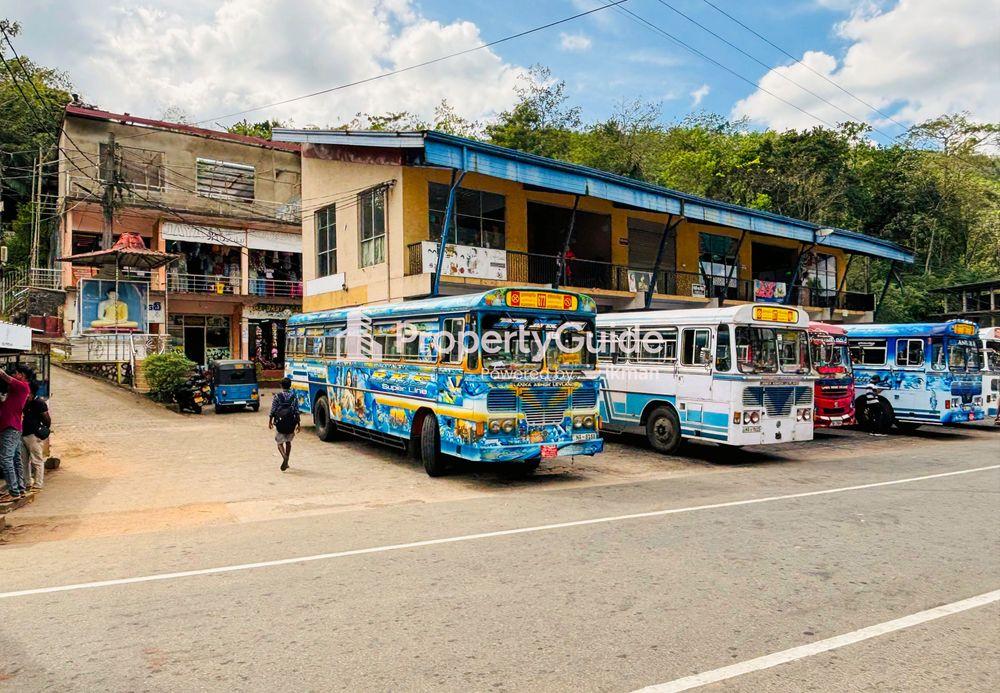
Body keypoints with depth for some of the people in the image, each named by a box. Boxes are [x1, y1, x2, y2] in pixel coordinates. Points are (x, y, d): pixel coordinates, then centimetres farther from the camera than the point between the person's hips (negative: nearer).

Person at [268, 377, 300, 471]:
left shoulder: (277, 396, -4)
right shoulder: (293, 397, 0)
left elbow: (272, 410, -4)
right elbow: (297, 412, 0)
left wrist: (270, 421, 8)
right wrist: (298, 424, 7)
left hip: (279, 423, -2)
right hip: (291, 424, 2)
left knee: (280, 442, 7)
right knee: (288, 442, 19)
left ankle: (284, 457, -20)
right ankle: (286, 462, 22)